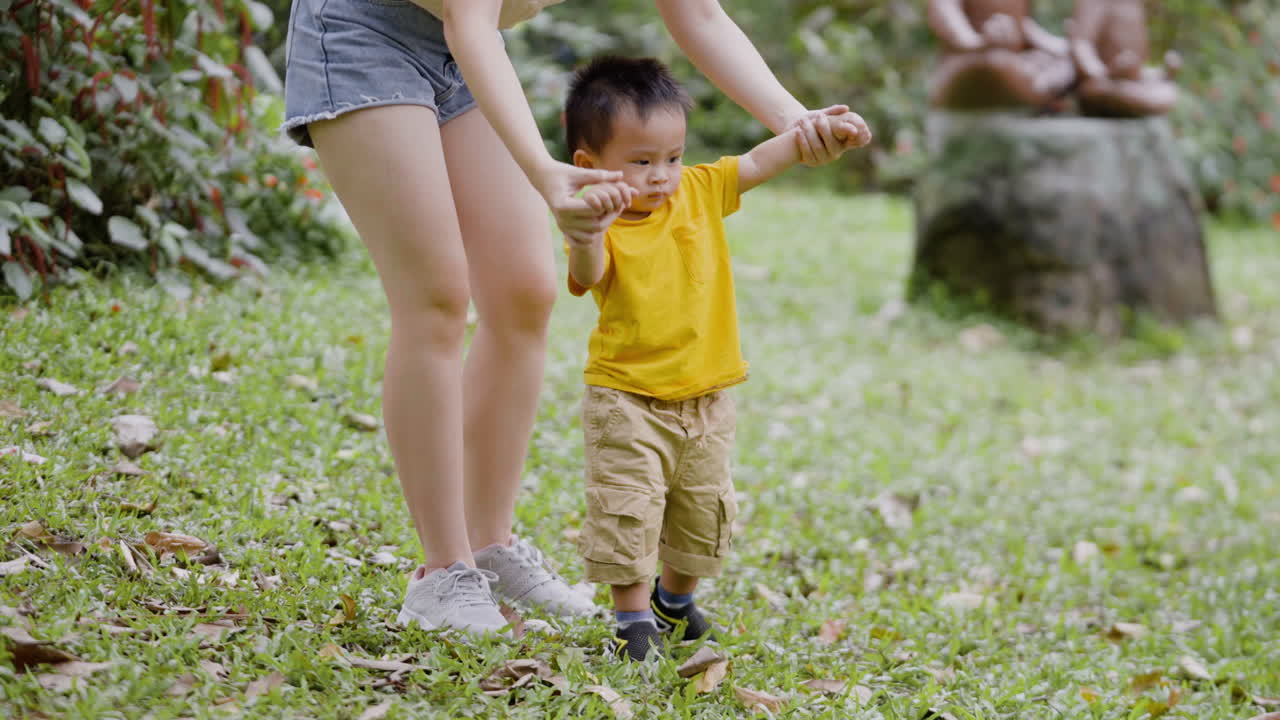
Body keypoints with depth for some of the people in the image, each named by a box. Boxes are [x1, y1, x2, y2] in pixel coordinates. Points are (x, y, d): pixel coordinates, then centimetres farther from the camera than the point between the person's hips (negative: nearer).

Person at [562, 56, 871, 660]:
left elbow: (758, 163, 4)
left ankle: (676, 598, 40)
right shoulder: (605, 227, -18)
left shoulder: (699, 191, -1)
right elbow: (587, 277, -36)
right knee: (626, 509, -9)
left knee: (703, 509, 17)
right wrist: (585, 230, -56)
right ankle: (634, 618, 6)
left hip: (706, 400, 5)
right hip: (627, 403, -5)